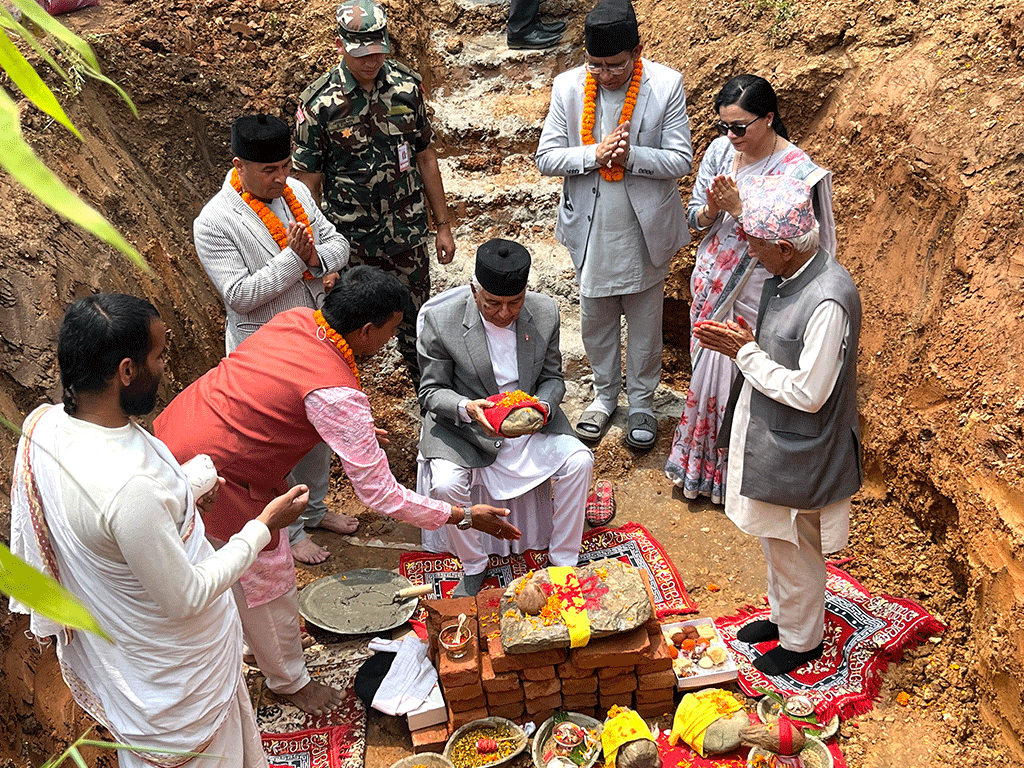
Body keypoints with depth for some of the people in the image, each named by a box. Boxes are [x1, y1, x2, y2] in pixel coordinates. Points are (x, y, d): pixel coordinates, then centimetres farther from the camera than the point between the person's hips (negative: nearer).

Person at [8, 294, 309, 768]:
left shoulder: (43, 424, -15)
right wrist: (264, 527, -19)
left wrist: (190, 484, 13)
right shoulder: (128, 487, -41)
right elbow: (186, 597, -28)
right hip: (171, 667, -8)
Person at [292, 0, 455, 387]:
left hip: (407, 235, 3)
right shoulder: (318, 102, -12)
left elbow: (425, 158, 6)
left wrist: (443, 225, 8)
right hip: (349, 241, -2)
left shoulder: (407, 85, -3)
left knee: (417, 324, 14)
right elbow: (308, 183, -7)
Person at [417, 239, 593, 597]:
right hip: (464, 428, -2)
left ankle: (562, 561, 2)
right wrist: (467, 408, -30)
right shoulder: (441, 319, -17)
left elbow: (552, 378, 4)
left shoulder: (545, 313, -7)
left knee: (579, 460, -18)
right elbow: (431, 391, -8)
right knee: (446, 484, -27)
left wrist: (543, 406, -19)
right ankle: (473, 567, 2)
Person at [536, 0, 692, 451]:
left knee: (645, 322, 14)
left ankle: (642, 402, 33)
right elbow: (546, 157, -6)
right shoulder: (569, 86, -7)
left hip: (645, 228, -1)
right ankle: (604, 394, 39)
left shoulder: (666, 85, -12)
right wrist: (595, 153, -23)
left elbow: (681, 160, -10)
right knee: (595, 321, 17)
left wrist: (630, 156, -26)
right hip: (591, 228, 2)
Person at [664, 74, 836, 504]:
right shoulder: (720, 150, -2)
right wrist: (712, 210, -18)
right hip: (711, 283, 6)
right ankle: (700, 464, 37)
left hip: (753, 294, -5)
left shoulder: (795, 170, -18)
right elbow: (695, 216, 4)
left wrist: (739, 209, -27)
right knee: (707, 368, 17)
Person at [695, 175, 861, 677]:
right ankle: (784, 616, 48)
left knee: (793, 548, 13)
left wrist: (745, 353, -20)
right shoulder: (785, 276, -1)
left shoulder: (828, 302, -30)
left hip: (797, 450, -9)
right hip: (765, 431, 9)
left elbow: (808, 393, -27)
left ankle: (802, 640, 36)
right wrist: (743, 342, -6)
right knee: (774, 540, 26)